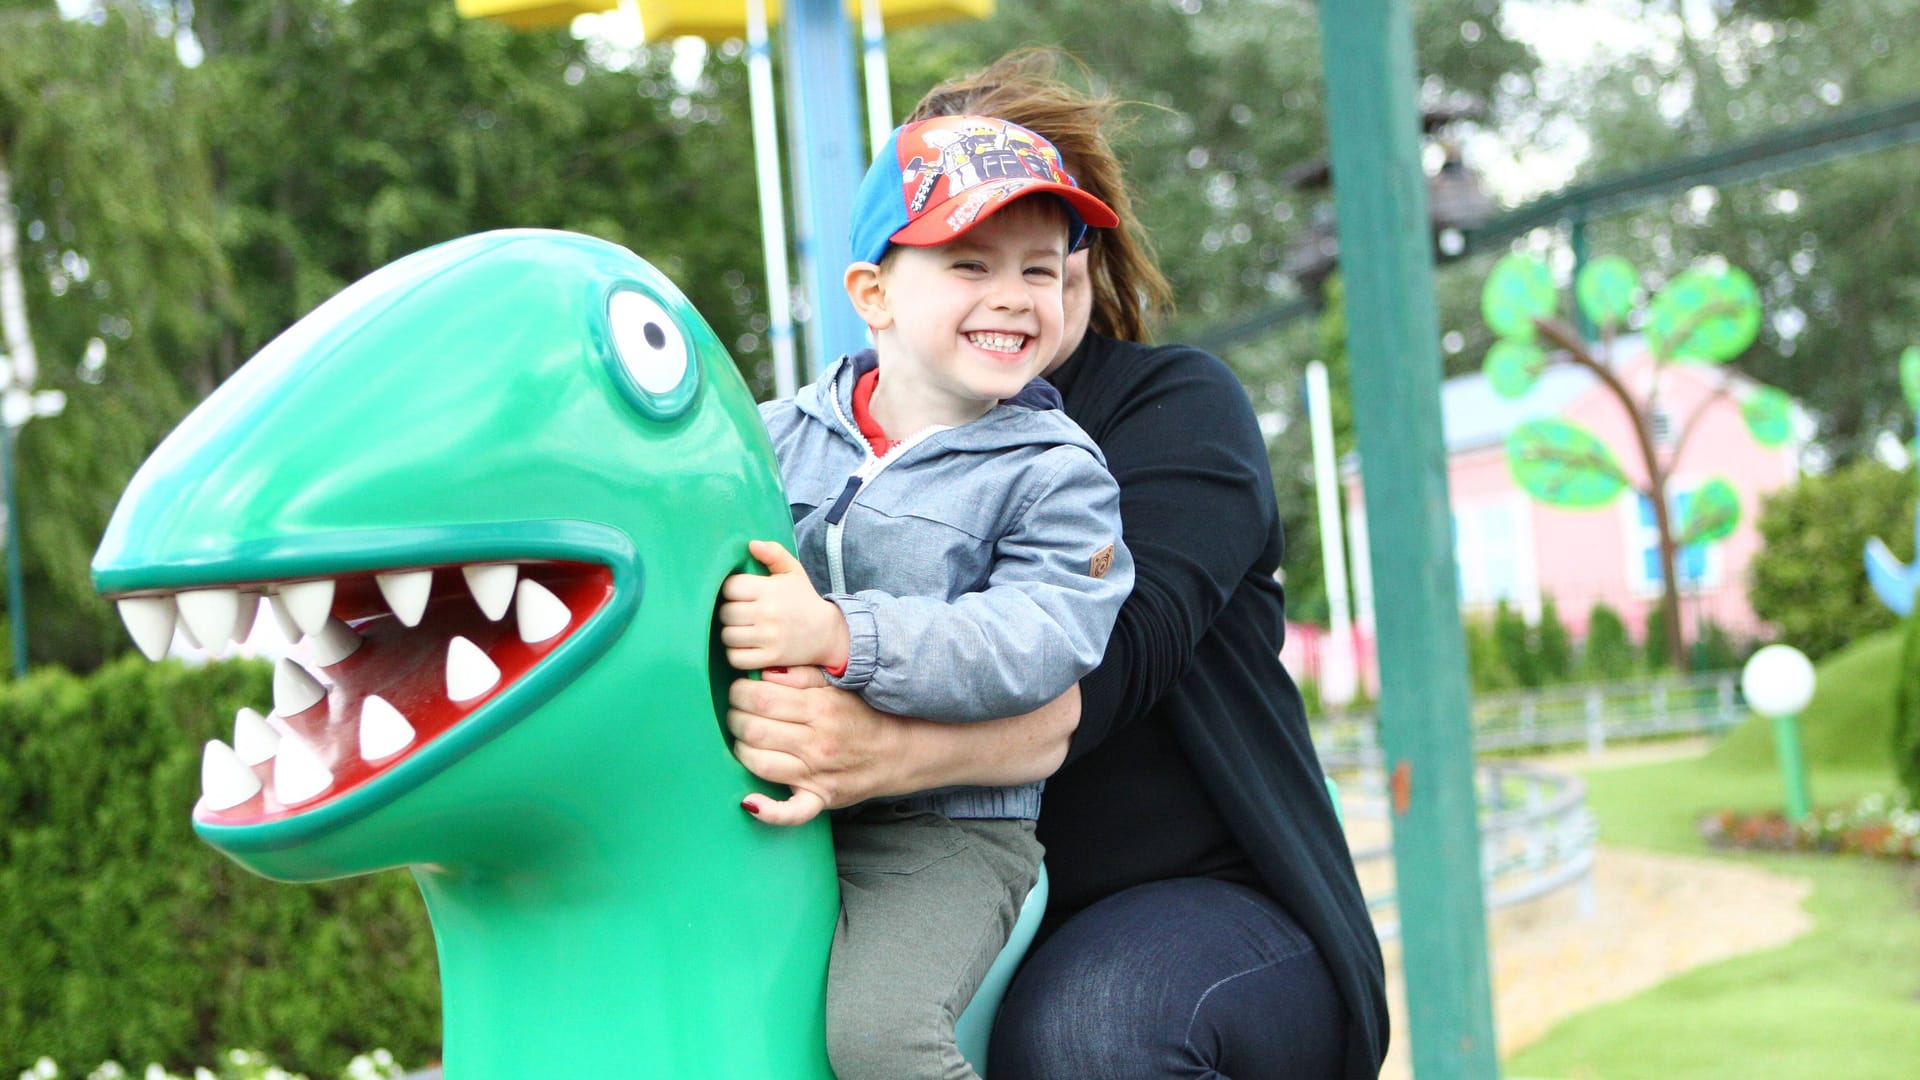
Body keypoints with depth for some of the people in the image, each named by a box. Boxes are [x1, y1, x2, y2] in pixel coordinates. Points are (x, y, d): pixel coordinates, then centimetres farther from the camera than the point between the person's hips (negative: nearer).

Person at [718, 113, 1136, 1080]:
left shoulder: (1053, 474, -3)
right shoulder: (778, 438, 10)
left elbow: (1037, 641, -18)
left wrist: (839, 638, -28)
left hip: (947, 828, -4)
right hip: (767, 819, 5)